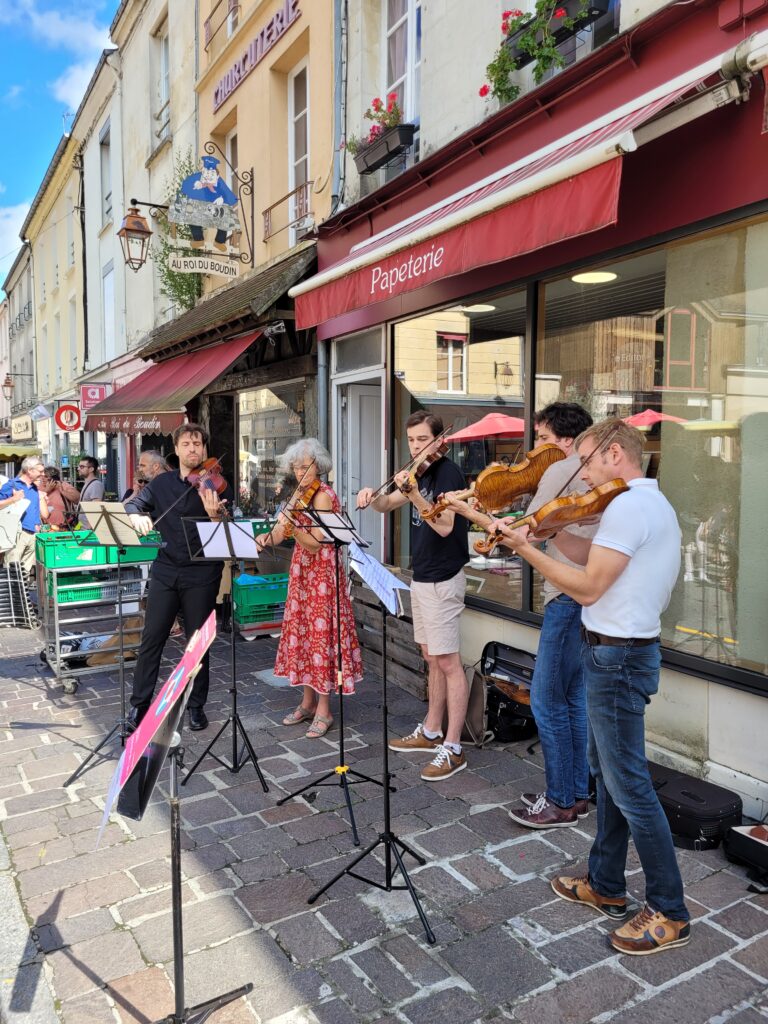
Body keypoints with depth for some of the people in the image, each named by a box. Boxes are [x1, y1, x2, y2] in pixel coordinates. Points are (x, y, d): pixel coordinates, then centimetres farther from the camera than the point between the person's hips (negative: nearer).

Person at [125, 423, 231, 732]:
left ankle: (197, 706, 21)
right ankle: (139, 703, 19)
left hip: (201, 573, -3)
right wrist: (137, 516, -16)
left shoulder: (215, 485, -3)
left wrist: (214, 514, -33)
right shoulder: (162, 483, 10)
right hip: (165, 570, 3)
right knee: (151, 638, 5)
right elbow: (133, 503, 7)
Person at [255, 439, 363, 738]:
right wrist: (267, 537, -17)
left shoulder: (323, 496, -14)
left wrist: (291, 523, -35)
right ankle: (308, 702, 24)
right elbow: (280, 534, 3)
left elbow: (314, 543, -22)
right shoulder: (298, 495, 11)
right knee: (302, 633, 12)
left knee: (321, 635, -4)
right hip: (301, 571, 8)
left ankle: (324, 711, 6)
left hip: (322, 573, -8)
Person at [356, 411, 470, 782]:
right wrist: (373, 497, -5)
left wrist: (412, 493, -32)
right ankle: (431, 732, 28)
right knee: (432, 658, 16)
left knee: (448, 662, -5)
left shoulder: (448, 472, -14)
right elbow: (388, 505, 17)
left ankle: (453, 748, 1)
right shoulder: (421, 472, 12)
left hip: (442, 579, -9)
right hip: (422, 576, 9)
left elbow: (445, 526, -24)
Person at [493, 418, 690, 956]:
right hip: (624, 649, 11)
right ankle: (606, 885, 33)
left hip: (618, 656, -11)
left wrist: (528, 550, -13)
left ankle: (670, 912, 16)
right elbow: (602, 559, 13)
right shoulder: (654, 503, 12)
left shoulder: (627, 506, -20)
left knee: (628, 783, 1)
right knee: (607, 770, 19)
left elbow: (588, 586, -21)